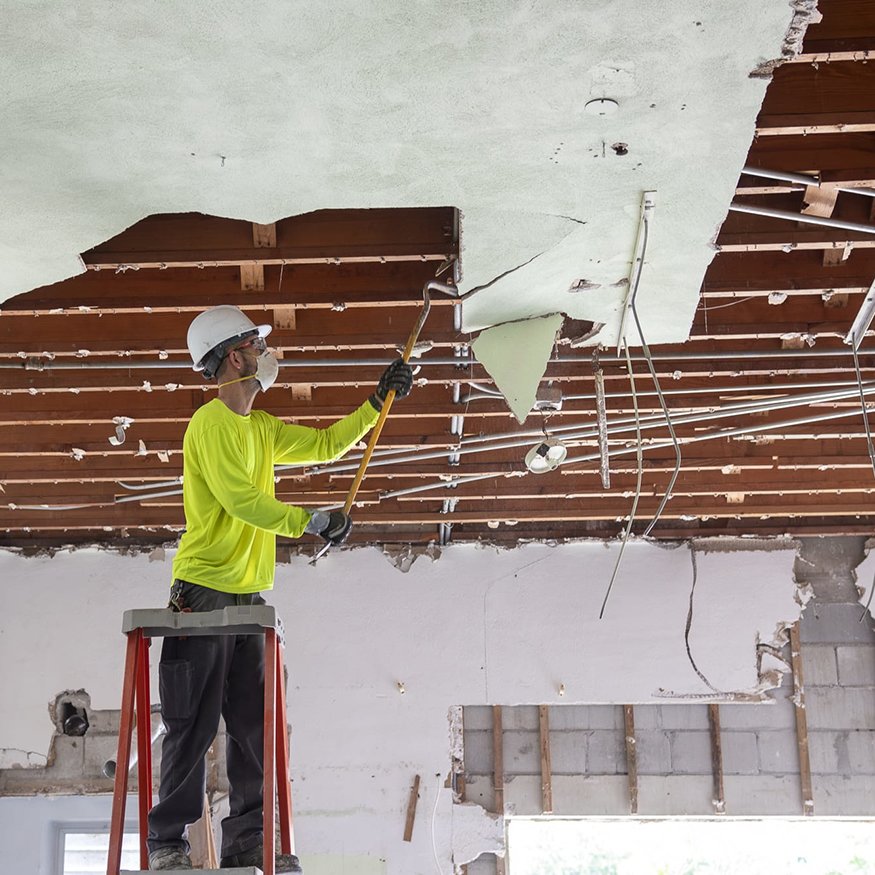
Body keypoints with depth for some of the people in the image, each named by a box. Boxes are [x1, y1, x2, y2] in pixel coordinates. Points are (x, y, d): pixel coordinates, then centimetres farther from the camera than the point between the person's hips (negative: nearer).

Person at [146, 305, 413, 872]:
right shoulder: (212, 422, -9)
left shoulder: (262, 428, 19)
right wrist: (311, 522, -16)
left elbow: (325, 444, 28)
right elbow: (240, 499, -18)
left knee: (253, 724, 5)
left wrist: (378, 402, 25)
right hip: (204, 591, -8)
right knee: (194, 726, -6)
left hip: (249, 594, 8)